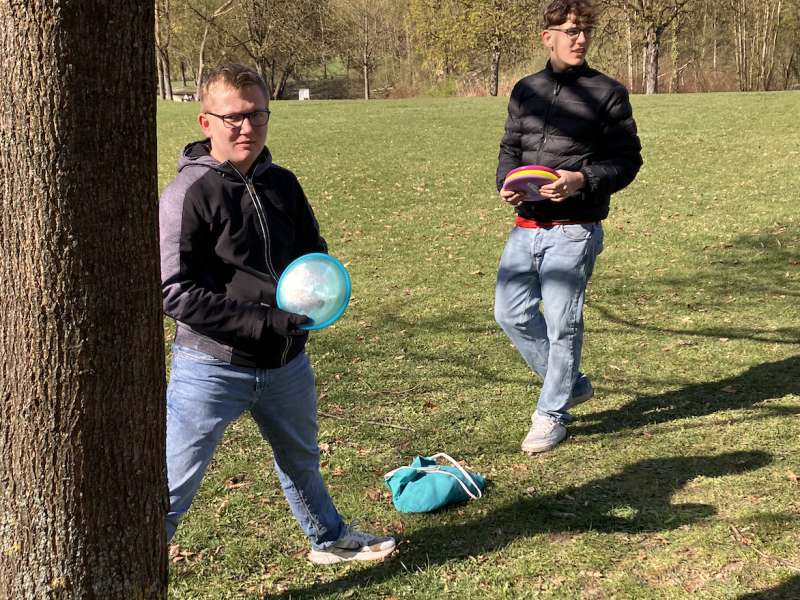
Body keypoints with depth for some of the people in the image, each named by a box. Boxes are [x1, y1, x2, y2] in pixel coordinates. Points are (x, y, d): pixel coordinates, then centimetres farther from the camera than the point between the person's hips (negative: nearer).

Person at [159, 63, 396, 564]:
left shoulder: (282, 185, 3)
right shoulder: (189, 194, -16)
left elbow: (314, 253, 16)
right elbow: (178, 294, -20)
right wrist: (267, 321, -24)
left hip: (288, 363, 7)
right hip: (214, 367, -6)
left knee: (302, 461, 29)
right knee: (171, 490, -4)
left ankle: (329, 538, 52)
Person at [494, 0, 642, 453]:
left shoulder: (607, 92, -2)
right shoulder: (526, 91, 12)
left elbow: (627, 159, -3)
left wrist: (582, 180, -20)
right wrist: (507, 181, -3)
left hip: (573, 232, -5)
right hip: (526, 226, 6)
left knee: (562, 324, -2)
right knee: (511, 314, 7)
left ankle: (552, 413, 16)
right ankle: (572, 384, 27)